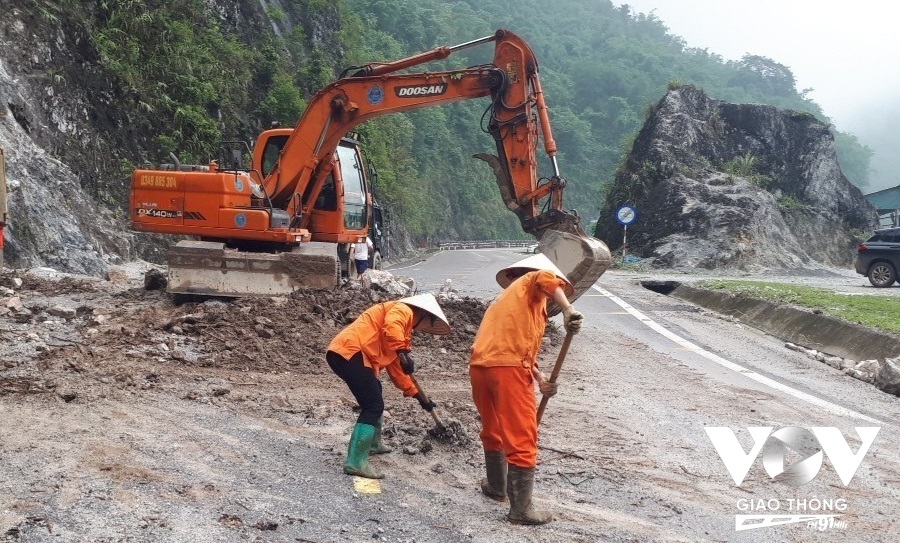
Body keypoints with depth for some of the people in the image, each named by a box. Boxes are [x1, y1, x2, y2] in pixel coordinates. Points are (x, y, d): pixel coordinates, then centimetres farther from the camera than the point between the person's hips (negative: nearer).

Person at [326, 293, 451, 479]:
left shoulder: (404, 326, 30)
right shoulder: (403, 310, 2)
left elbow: (395, 367, 32)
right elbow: (391, 328, -22)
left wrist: (420, 397, 33)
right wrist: (403, 353, -23)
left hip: (342, 353, 11)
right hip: (350, 353, -11)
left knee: (374, 396, 29)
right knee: (374, 406, -10)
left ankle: (373, 443, 42)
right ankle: (356, 462, -12)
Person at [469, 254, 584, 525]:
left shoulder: (510, 294, 32)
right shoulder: (531, 281, 10)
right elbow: (546, 278, -17)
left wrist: (539, 377, 17)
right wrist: (567, 309, -21)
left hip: (480, 366, 8)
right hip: (508, 368, -8)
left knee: (492, 431, 26)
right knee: (522, 440, -2)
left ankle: (497, 487, 42)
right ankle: (521, 509, 1)